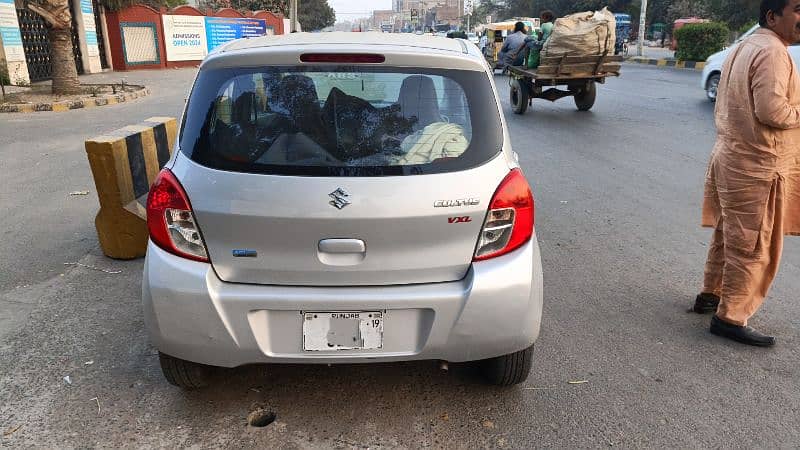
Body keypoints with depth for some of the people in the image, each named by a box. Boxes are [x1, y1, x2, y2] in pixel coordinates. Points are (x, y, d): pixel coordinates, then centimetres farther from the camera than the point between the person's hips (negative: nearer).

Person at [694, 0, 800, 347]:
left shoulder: (746, 46, 16)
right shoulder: (772, 51, -16)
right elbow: (771, 110, -25)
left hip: (732, 157, 10)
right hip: (757, 166, -10)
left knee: (729, 236, 21)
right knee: (753, 247, -1)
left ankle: (711, 295, 33)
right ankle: (730, 318, 8)